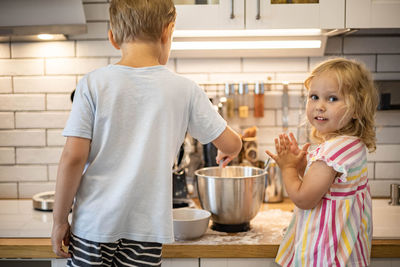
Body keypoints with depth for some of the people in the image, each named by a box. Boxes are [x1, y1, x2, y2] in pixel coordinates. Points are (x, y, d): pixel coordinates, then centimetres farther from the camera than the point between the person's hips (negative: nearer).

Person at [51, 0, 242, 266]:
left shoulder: (93, 84, -6)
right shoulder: (185, 89, -3)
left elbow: (73, 158, -10)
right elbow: (232, 144, 5)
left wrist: (60, 220, 2)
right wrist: (227, 151, 29)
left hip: (94, 222, 0)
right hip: (147, 227, 1)